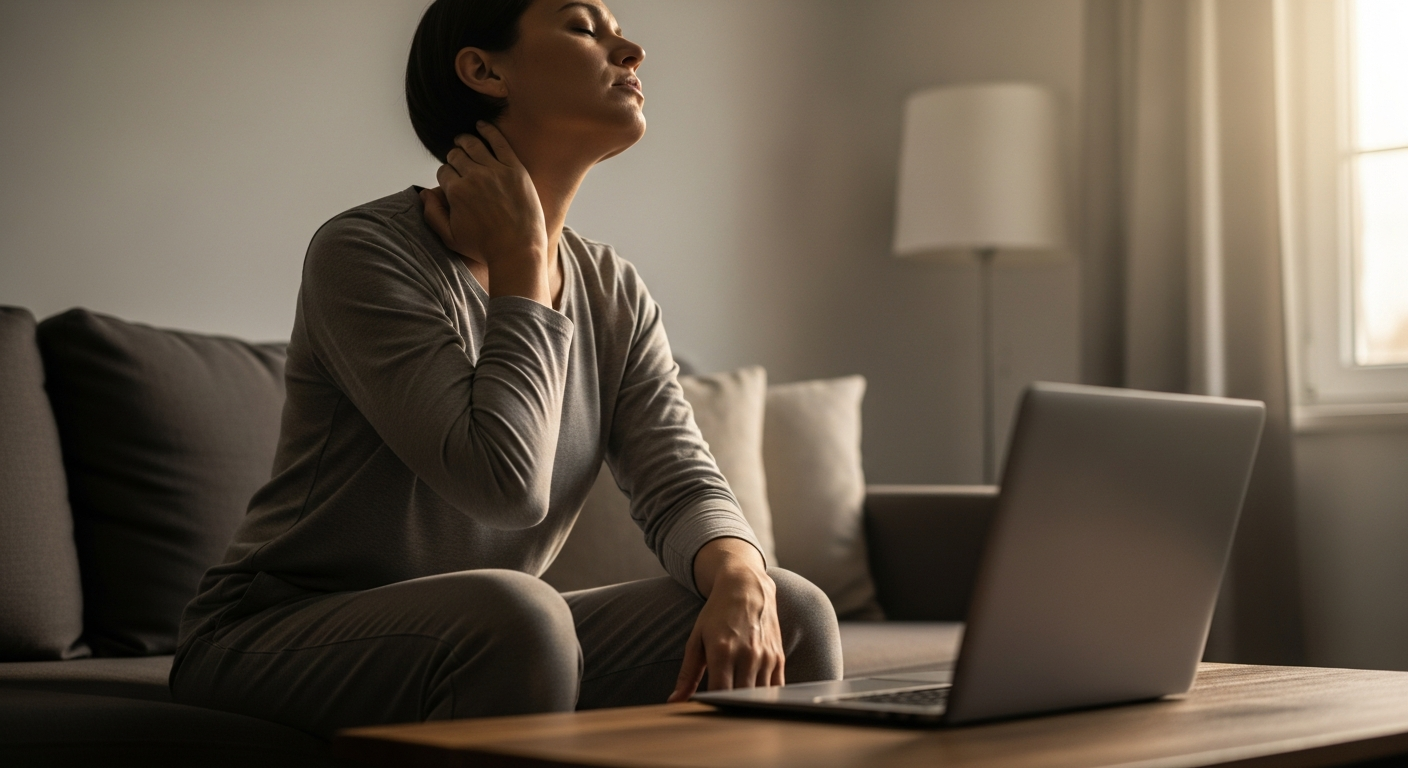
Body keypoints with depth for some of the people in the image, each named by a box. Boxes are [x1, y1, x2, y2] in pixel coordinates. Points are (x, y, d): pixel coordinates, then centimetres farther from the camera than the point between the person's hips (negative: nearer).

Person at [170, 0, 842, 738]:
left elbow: (682, 483, -4)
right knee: (513, 613, -37)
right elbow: (504, 481, -26)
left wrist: (740, 579, -26)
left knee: (791, 613, -13)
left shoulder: (615, 297, 5)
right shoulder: (363, 253, -16)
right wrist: (520, 261, -17)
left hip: (476, 647, 6)